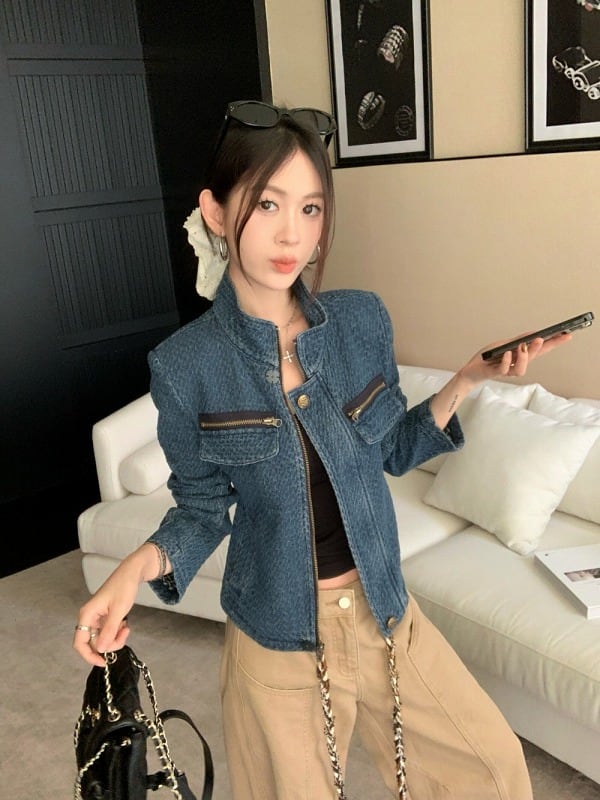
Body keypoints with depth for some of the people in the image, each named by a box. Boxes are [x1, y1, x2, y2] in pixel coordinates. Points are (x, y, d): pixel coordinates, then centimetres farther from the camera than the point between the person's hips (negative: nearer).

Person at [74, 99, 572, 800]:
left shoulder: (362, 320, -9)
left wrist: (465, 381, -9)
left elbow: (391, 451, 5)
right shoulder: (185, 365, -16)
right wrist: (138, 565, -22)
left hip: (383, 611, 4)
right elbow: (203, 507, -4)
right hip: (276, 635, -3)